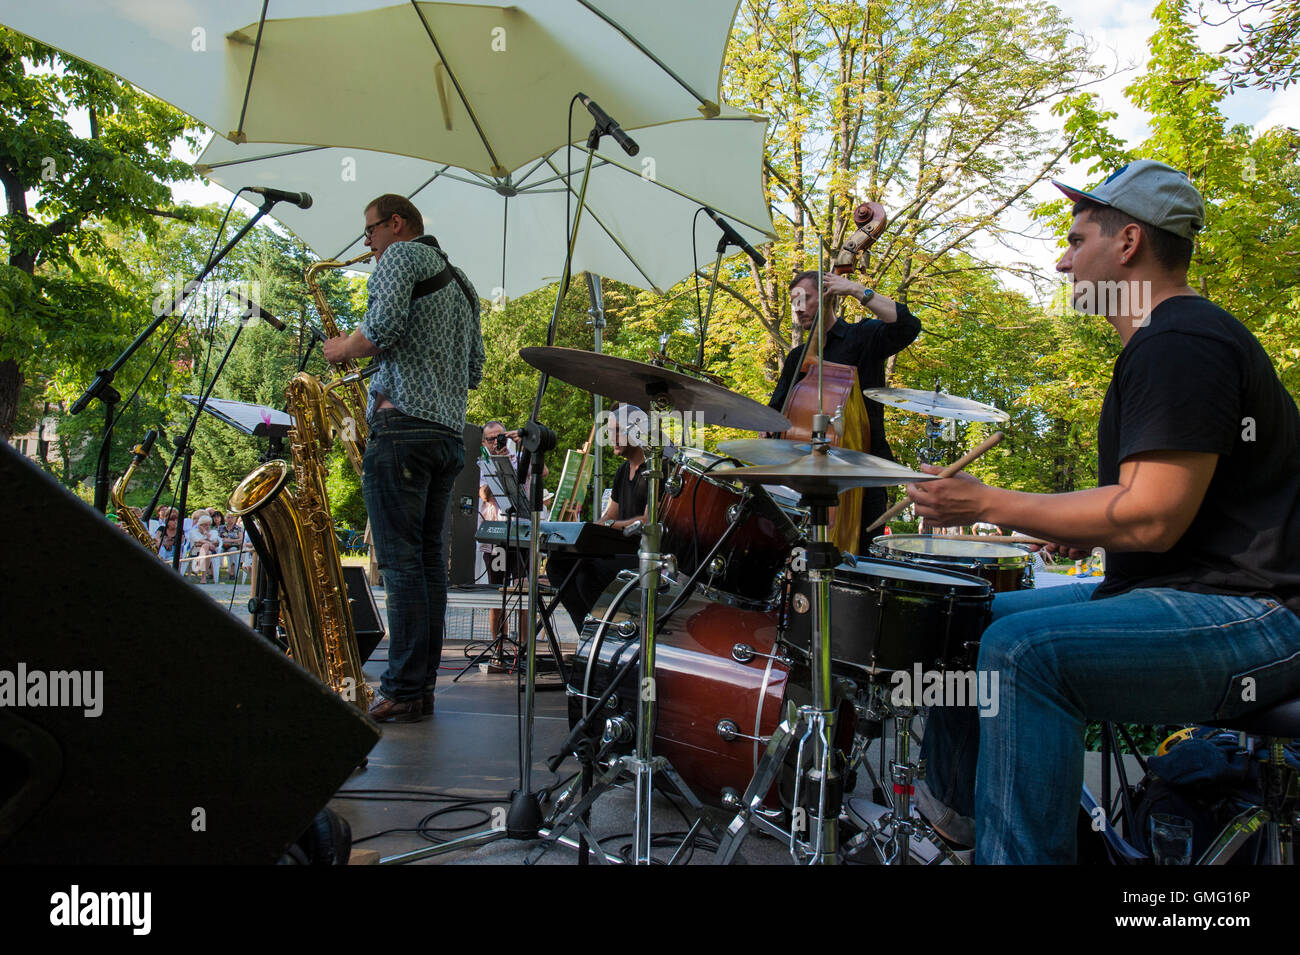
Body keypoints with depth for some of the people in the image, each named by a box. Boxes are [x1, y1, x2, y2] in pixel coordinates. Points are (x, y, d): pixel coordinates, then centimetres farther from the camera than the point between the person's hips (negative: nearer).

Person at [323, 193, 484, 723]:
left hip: (402, 424, -8)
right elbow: (474, 371, 23)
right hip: (450, 433, 9)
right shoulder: (460, 281, 26)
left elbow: (384, 327, -17)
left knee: (400, 560, -9)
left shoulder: (401, 255, 1)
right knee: (428, 556, 8)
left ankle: (402, 691, -8)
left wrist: (344, 348, 0)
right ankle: (423, 686, 10)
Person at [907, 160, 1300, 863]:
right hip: (1180, 594, 11)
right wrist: (1091, 529, 12)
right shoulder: (1164, 340, 17)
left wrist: (987, 504, -19)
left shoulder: (1180, 344, -17)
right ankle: (954, 804, 27)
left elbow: (1152, 519, -25)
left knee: (1023, 647, -32)